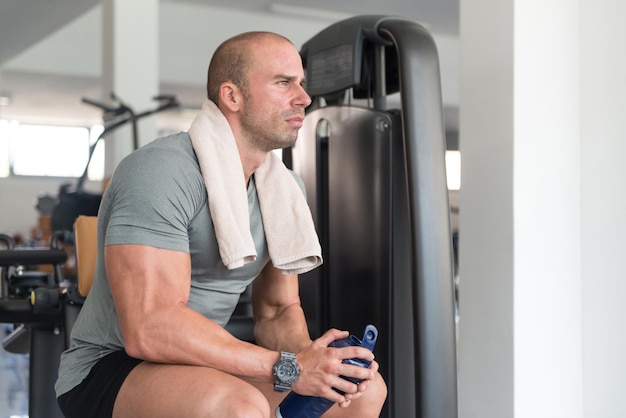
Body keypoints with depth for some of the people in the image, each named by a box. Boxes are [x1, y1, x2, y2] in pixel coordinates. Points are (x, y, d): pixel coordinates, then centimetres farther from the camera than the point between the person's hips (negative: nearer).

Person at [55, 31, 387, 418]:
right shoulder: (162, 171, -21)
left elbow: (277, 310, 10)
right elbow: (148, 329, -30)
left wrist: (306, 354, -14)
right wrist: (287, 368, -28)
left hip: (202, 364, 8)